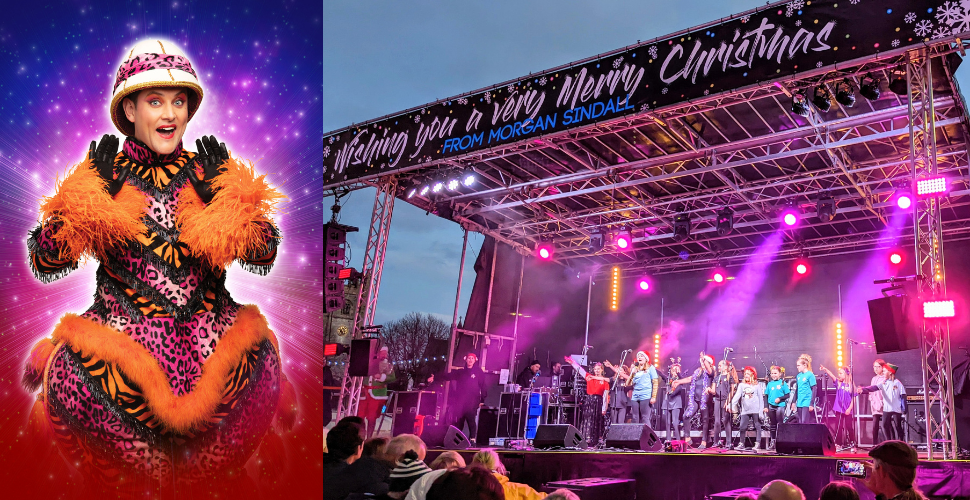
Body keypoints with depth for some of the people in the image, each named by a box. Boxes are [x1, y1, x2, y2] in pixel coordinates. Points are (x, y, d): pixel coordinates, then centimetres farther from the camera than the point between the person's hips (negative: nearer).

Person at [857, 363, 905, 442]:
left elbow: (903, 395, -4)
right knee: (885, 425, 1)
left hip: (896, 409, -4)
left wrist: (903, 407, -9)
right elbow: (874, 388, -9)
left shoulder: (897, 383, -3)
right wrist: (863, 389, -26)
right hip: (886, 409, 4)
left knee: (897, 426, 3)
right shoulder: (883, 383, 6)